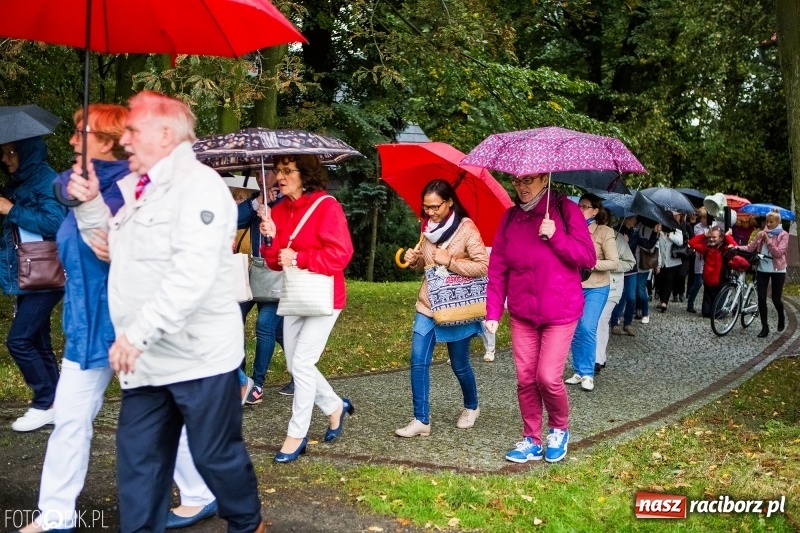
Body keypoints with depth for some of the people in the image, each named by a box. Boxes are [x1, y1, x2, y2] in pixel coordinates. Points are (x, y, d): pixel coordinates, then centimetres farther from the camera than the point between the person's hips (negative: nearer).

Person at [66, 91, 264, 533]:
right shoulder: (131, 187, 13)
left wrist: (137, 333, -26)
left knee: (215, 455, 7)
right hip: (147, 359, 8)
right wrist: (90, 204, 7)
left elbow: (192, 274, -25)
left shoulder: (198, 184, -14)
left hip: (199, 355, -8)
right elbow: (111, 247, 23)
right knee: (137, 458, 14)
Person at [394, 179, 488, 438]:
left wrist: (450, 261, -24)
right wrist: (414, 260, -5)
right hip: (427, 306, 5)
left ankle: (471, 407, 36)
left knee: (459, 365, 10)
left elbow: (484, 266, -17)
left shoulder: (466, 229, -13)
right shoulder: (428, 227, 6)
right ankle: (421, 420, 3)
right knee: (418, 362, -5)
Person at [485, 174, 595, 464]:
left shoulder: (566, 210, -8)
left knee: (548, 377, -8)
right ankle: (531, 440, 21)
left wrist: (555, 236, -22)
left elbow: (589, 258, -10)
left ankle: (559, 430, 21)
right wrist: (493, 313, -5)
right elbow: (497, 270, 1)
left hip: (560, 312, -4)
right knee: (525, 378, 6)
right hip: (522, 314, 4)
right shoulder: (509, 218, 2)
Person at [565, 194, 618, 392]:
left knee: (587, 328, -13)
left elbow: (614, 263, -9)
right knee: (575, 330, 8)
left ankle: (587, 374, -1)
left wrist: (591, 264, -19)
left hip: (596, 288, -4)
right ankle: (578, 371, 21)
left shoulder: (604, 232, -7)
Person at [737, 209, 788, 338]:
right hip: (762, 269, 3)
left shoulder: (783, 235, -5)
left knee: (776, 299, 4)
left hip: (777, 270, -3)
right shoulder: (762, 233, 5)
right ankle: (765, 327, 7)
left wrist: (768, 240, -21)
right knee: (761, 298, -2)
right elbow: (751, 247, 0)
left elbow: (778, 253, -16)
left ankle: (781, 317, 37)